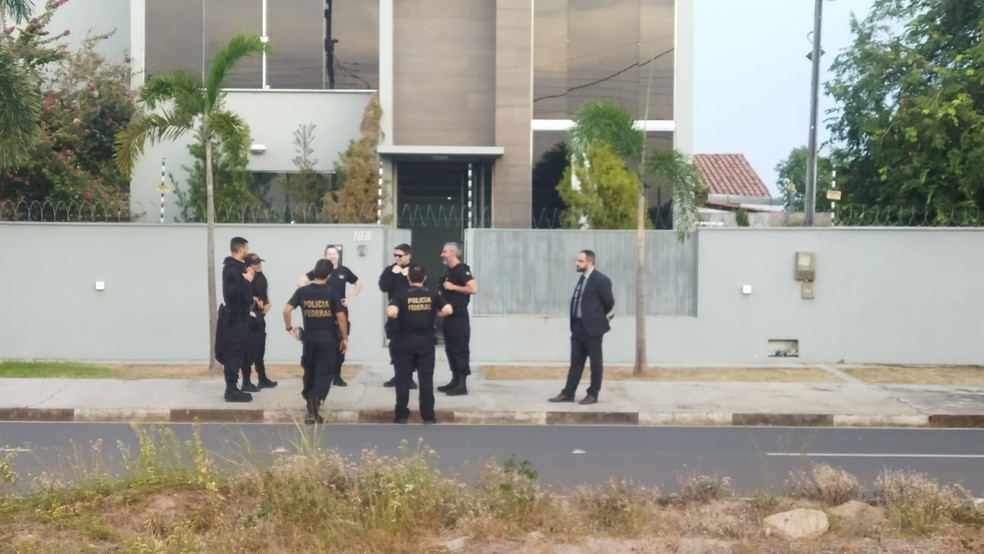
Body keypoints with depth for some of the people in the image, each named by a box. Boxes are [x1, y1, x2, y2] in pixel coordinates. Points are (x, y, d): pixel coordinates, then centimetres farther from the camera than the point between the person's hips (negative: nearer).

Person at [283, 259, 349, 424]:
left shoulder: (302, 291, -1)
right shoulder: (331, 292, -7)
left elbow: (286, 310, -9)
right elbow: (341, 317, -9)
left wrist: (289, 328, 5)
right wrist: (344, 338, 0)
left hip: (309, 337, 3)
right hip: (328, 338, -2)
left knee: (309, 373, 15)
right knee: (324, 373, 1)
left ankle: (310, 410, 18)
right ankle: (316, 403, -20)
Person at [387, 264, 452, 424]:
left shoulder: (401, 295, -6)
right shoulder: (432, 294, 1)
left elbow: (391, 313, -22)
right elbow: (448, 310, -8)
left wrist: (398, 317, 0)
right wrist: (433, 315, 7)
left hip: (404, 341, -1)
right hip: (425, 341, 2)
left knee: (403, 378, 6)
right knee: (426, 378, 5)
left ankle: (401, 415, 9)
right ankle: (428, 415, 6)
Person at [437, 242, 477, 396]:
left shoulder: (462, 270, -13)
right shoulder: (448, 271, 14)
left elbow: (473, 288, -24)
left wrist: (453, 287, -20)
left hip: (459, 316, -9)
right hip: (449, 315, 9)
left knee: (460, 349, -7)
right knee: (450, 349, 12)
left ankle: (462, 384, -5)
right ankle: (455, 381, 18)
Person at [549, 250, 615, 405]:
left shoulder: (600, 280, -14)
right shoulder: (582, 278, 11)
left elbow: (609, 301, -8)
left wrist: (602, 316, 8)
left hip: (592, 327, -8)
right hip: (578, 326, 8)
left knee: (595, 362, 4)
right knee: (576, 362, 11)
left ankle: (593, 394, 11)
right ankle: (568, 393, 15)